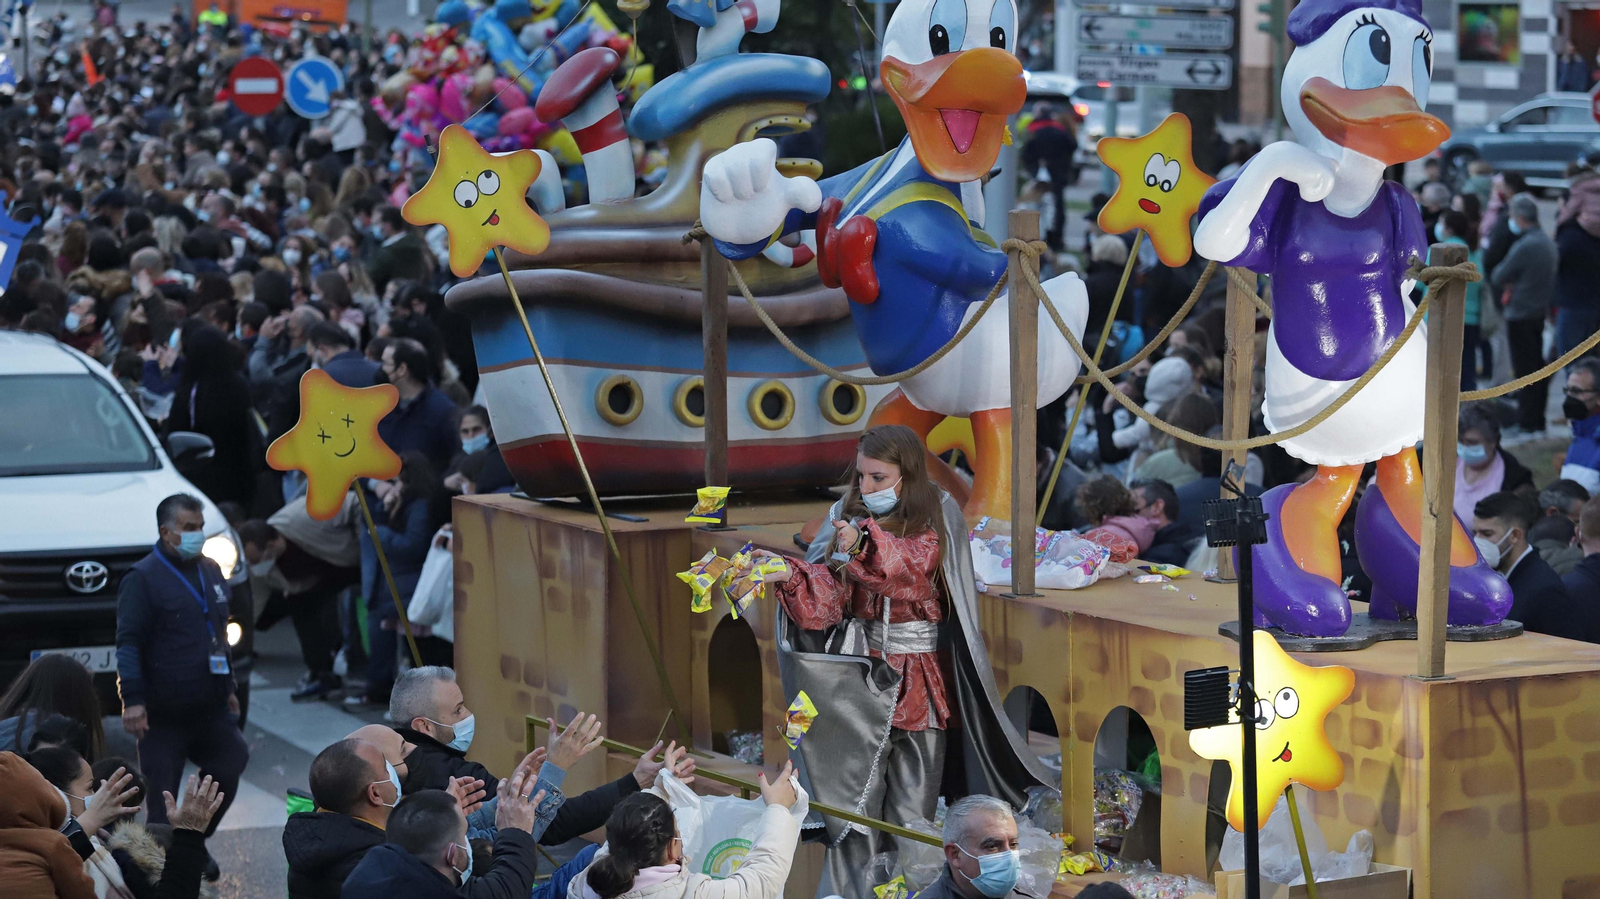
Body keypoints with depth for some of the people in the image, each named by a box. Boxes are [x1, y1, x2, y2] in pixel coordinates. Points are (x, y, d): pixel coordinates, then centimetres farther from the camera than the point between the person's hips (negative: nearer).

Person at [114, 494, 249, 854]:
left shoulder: (210, 571, 15)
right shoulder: (143, 578, -8)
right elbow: (128, 643, -14)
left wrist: (228, 686, 25)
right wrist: (132, 699, -23)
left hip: (211, 711, 7)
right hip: (163, 714, -7)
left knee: (228, 774, 7)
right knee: (161, 796, -2)